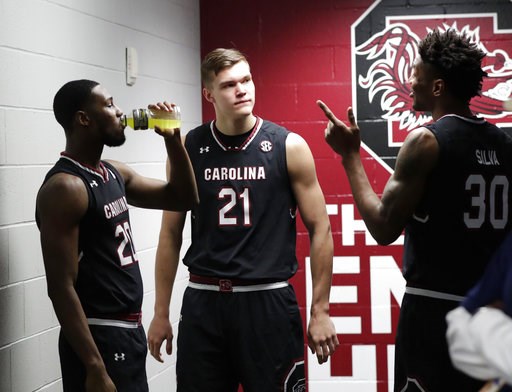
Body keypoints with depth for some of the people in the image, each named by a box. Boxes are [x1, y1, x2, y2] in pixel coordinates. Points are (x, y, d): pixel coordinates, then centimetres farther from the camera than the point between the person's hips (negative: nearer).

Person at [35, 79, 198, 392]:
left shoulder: (114, 173, 9)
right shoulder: (65, 187, -17)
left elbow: (183, 199, 18)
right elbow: (61, 288, -21)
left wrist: (173, 140, 3)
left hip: (130, 330, 9)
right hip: (98, 338, -9)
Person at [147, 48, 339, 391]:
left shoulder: (289, 147, -3)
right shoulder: (188, 149, 2)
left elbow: (320, 229, 1)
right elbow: (171, 234, 9)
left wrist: (321, 311, -3)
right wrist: (161, 313, 8)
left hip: (268, 299, -1)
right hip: (203, 301, 2)